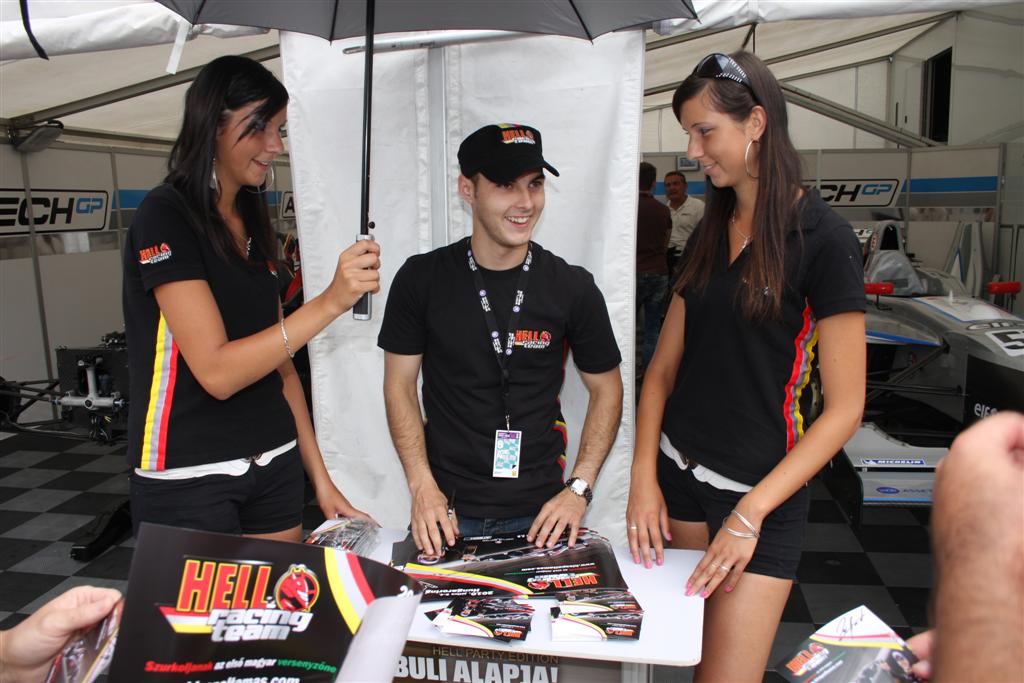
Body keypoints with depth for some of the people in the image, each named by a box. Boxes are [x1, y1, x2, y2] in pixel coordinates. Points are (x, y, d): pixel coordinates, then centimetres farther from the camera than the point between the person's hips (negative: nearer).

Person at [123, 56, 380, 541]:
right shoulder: (165, 215, -12)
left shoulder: (254, 225, 10)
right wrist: (330, 301, -28)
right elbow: (216, 371, -21)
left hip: (274, 466, 6)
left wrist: (320, 477, 9)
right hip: (187, 479, -6)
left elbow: (279, 363, 11)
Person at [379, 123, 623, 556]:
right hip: (446, 508, 0)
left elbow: (606, 389, 4)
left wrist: (579, 488, -5)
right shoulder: (422, 278, -6)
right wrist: (421, 485, -8)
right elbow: (400, 385, 1)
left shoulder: (572, 287, -6)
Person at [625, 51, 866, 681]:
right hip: (678, 474, 5)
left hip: (762, 493, -5)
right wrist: (644, 478, -3)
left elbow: (845, 408, -12)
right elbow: (664, 368, 7)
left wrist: (750, 513, -15)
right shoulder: (709, 235, 8)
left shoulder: (823, 239, -11)